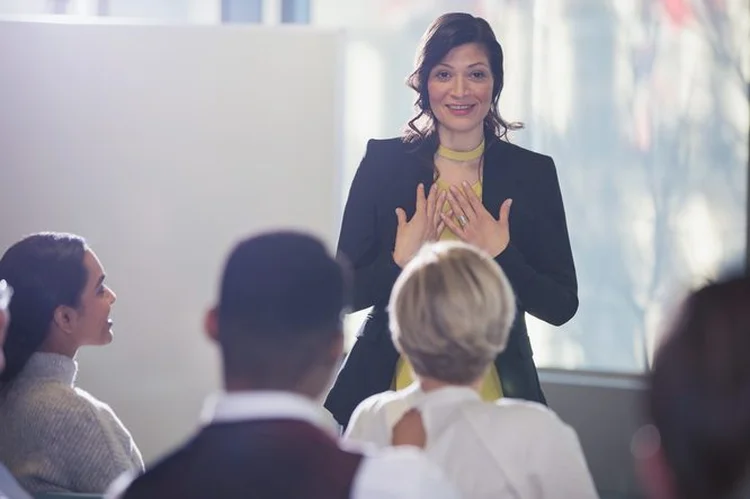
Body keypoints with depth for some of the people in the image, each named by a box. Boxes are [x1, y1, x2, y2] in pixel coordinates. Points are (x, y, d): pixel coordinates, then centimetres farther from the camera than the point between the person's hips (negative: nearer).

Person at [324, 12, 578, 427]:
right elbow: (344, 293, -1)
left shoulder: (533, 173, 0)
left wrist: (501, 256, -15)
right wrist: (401, 261, -18)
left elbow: (561, 307, -1)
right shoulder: (383, 163, -2)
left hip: (493, 392, 1)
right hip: (395, 388, 0)